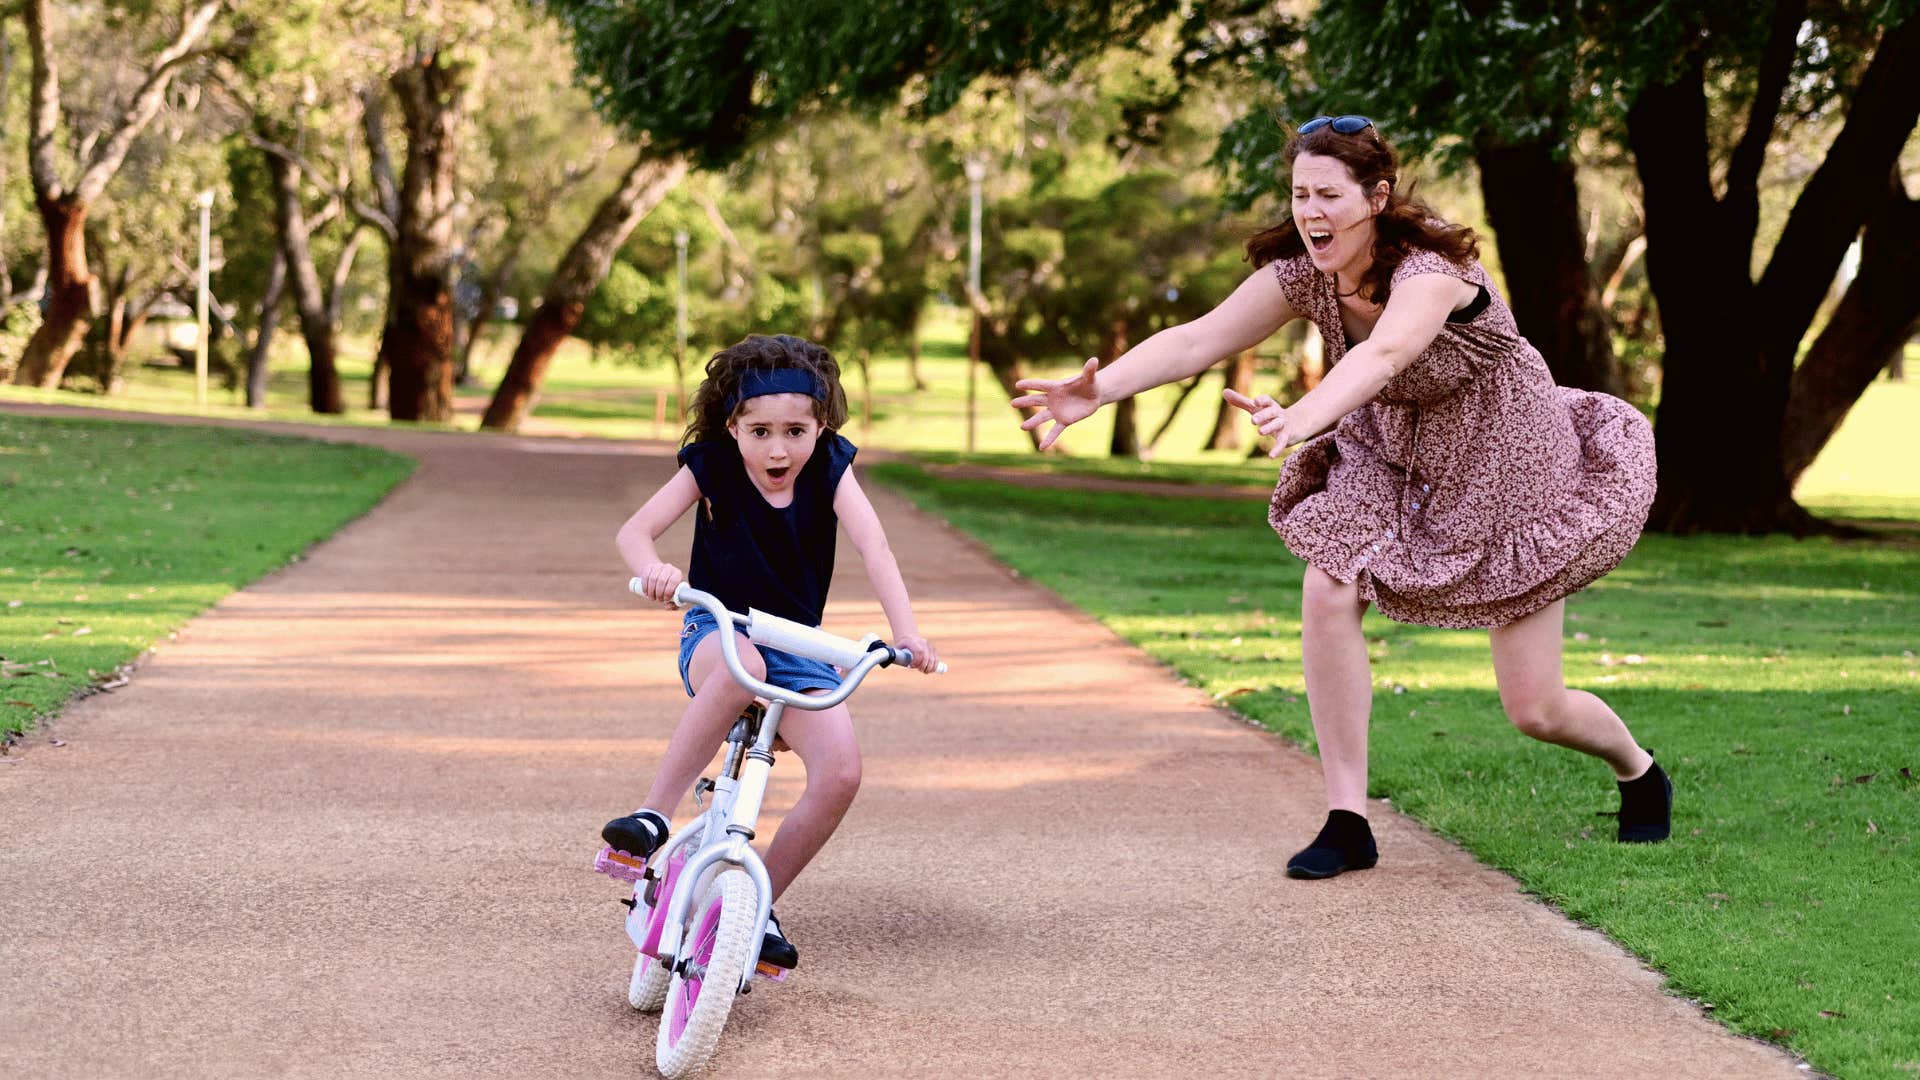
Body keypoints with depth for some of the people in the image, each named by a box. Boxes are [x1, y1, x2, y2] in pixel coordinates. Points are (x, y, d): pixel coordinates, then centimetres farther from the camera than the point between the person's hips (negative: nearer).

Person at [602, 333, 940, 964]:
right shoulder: (710, 466, -9)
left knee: (840, 773, -22)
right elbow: (633, 531, -13)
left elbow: (873, 546, -18)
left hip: (798, 646, 2)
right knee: (743, 668, -42)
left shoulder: (830, 468, -7)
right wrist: (653, 569, -37)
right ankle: (653, 817, -33)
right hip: (716, 632, -2)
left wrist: (906, 632, -32)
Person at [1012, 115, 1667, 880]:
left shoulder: (1431, 269, -34)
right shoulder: (1302, 273, -15)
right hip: (1398, 459, 6)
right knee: (1328, 591, -22)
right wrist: (1097, 390, -42)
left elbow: (1381, 355, -54)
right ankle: (1347, 820, -12)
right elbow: (1197, 339, -25)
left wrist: (1303, 419, -73)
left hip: (1508, 466, -6)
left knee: (1534, 709, -2)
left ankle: (1638, 771, 34)